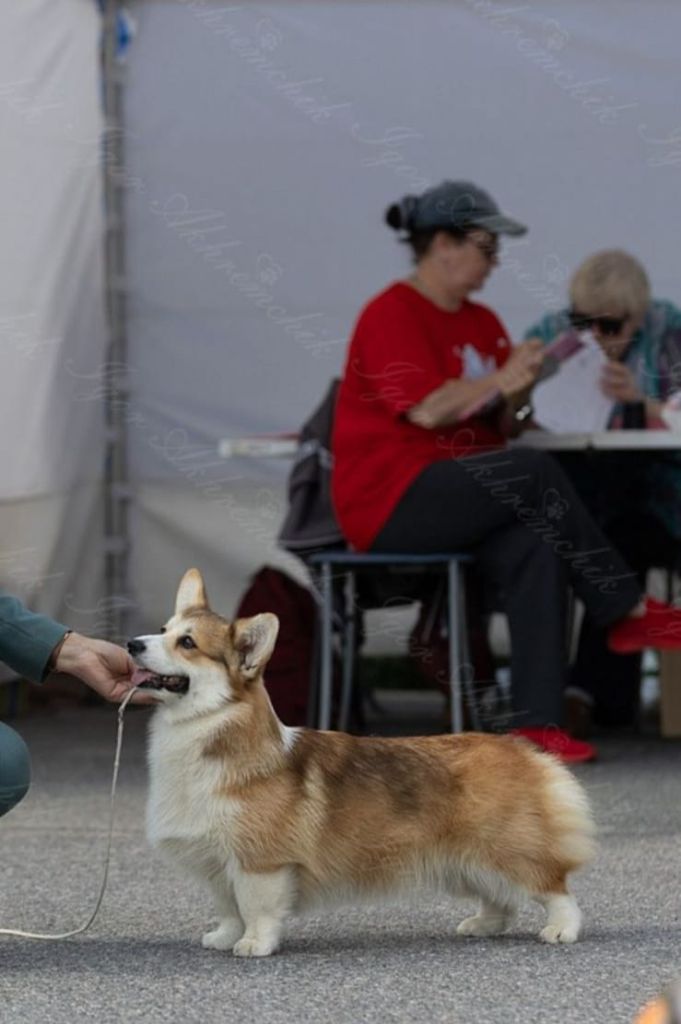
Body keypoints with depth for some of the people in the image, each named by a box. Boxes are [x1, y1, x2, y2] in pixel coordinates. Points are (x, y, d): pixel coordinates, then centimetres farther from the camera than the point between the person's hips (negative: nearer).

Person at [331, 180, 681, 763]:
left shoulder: (481, 323, 17)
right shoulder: (391, 316, -7)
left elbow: (502, 425, 14)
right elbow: (426, 410, -20)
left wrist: (524, 384, -5)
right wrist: (500, 379, -14)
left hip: (461, 493, 7)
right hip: (390, 501, -7)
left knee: (536, 546, -26)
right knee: (536, 473, -28)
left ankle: (539, 722, -34)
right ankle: (629, 612, -13)